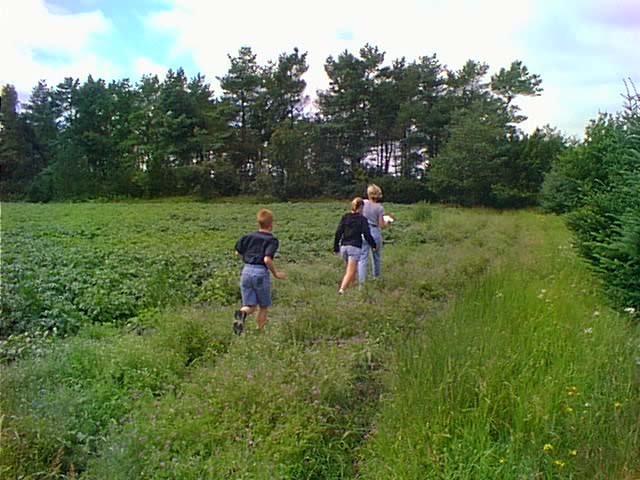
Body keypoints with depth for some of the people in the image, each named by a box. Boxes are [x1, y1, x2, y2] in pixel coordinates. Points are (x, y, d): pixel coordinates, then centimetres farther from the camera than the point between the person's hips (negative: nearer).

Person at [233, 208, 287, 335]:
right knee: (263, 307, 15)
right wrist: (276, 273, -6)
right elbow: (267, 259, -19)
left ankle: (242, 313, -25)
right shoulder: (272, 240, -6)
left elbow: (238, 252, 13)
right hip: (261, 273, -4)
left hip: (246, 271, 4)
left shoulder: (248, 236, 9)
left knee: (250, 306, 7)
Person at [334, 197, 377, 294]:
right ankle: (342, 290, -21)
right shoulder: (362, 219, -4)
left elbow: (338, 233, 3)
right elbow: (367, 235, -5)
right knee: (350, 272, -6)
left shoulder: (345, 217, 6)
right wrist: (374, 245, 10)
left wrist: (336, 247, 9)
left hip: (344, 246, 5)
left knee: (350, 270, 23)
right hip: (355, 247, -5)